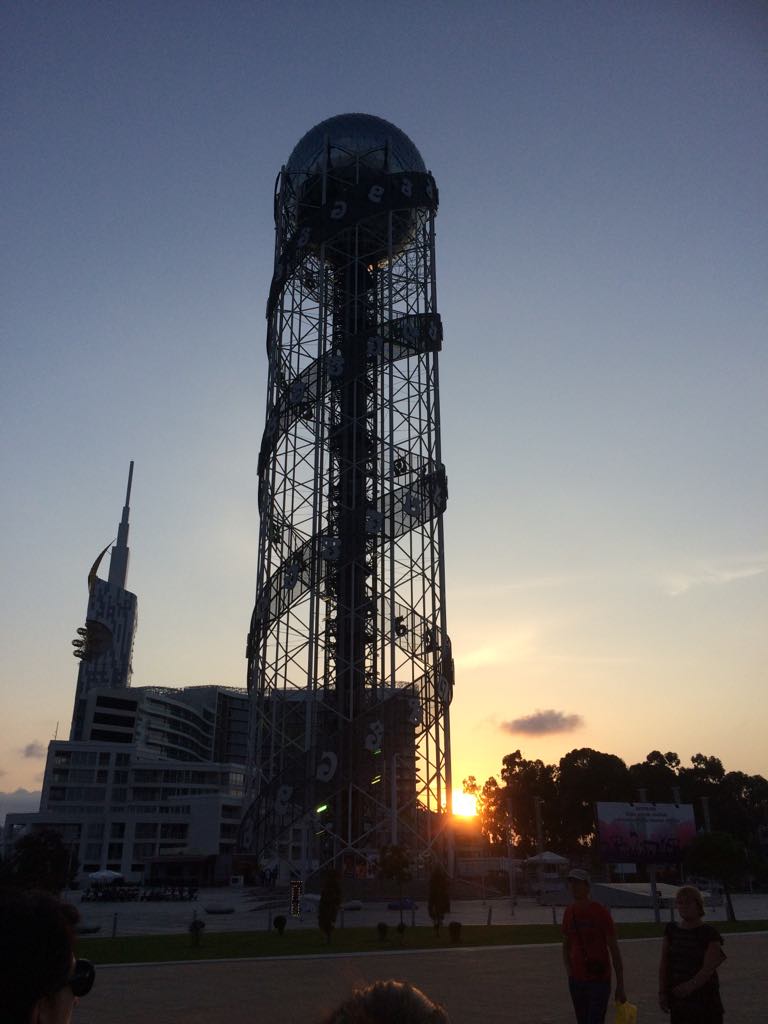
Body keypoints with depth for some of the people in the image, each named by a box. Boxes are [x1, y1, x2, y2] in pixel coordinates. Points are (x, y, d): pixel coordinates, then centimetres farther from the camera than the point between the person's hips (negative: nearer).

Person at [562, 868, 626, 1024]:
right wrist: (569, 973, 2)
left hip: (599, 980, -5)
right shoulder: (569, 912, 3)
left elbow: (614, 949, -10)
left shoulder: (601, 912, -12)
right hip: (576, 980, 5)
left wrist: (620, 986, -9)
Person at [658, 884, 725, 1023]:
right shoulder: (671, 931, 6)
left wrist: (691, 985, -30)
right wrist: (662, 992, -3)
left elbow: (708, 968, -17)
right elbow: (664, 964, 6)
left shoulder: (710, 934, -7)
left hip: (705, 998, -4)